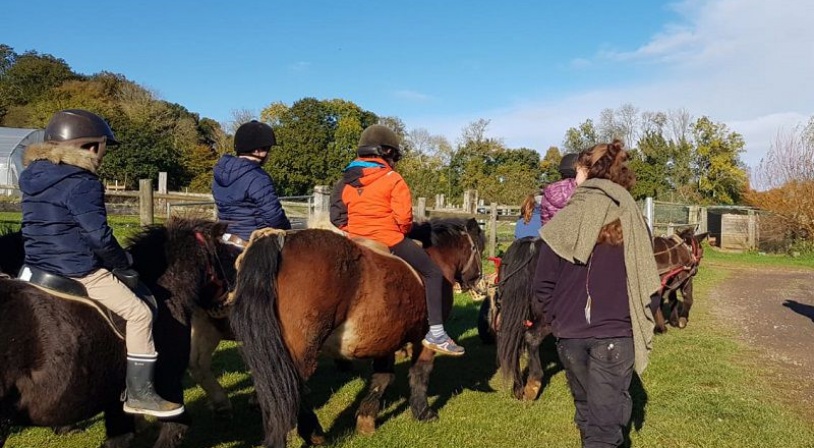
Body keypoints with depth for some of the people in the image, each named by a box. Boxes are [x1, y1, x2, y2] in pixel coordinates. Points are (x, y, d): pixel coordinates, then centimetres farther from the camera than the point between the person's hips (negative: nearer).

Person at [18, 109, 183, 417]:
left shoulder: (33, 177, 12)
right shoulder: (82, 183, -17)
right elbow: (99, 236, -20)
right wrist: (126, 269, -5)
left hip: (38, 268, 10)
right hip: (79, 273, -10)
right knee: (139, 313, -3)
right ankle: (139, 394, -2)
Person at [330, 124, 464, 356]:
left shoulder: (345, 182, 8)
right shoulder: (393, 179, -8)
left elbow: (337, 218, 7)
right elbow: (404, 217, -13)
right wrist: (402, 232, 6)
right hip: (389, 241, -6)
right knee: (433, 273, 5)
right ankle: (436, 333, -1)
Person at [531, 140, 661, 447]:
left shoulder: (563, 222, -7)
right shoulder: (633, 222, -3)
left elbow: (544, 285, -5)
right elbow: (648, 285, -1)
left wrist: (551, 319, 13)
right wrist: (641, 324, 15)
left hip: (570, 334, 1)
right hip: (617, 335, -1)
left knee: (586, 409, 22)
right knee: (606, 421, 3)